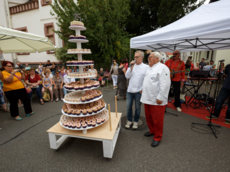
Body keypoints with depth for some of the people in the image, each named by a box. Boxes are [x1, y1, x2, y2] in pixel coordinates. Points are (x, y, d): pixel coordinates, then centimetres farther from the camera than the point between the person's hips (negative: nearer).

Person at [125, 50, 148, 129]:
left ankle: (136, 121, 30)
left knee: (137, 107, 10)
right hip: (130, 90, 3)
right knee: (129, 106, 10)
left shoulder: (146, 67, -4)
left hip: (139, 91, -3)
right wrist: (131, 67, -11)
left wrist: (143, 89, -8)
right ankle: (129, 121, 30)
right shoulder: (132, 66, 6)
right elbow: (127, 76, -3)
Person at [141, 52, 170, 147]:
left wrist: (160, 97, -21)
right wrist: (143, 89, 21)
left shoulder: (162, 68, -13)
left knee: (157, 120, 5)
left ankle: (157, 138, 24)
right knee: (149, 117, 19)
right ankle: (152, 131, 42)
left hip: (156, 100, -8)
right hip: (147, 98, 9)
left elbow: (165, 84, -20)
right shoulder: (149, 68, 17)